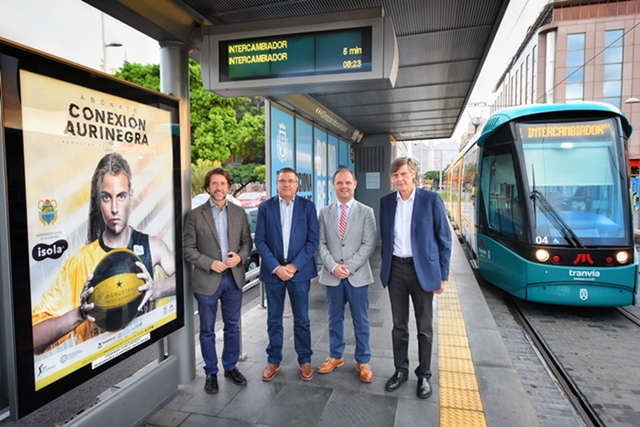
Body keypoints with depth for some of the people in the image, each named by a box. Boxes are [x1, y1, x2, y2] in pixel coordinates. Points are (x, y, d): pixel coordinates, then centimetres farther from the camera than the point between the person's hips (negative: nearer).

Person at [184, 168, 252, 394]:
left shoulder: (239, 212, 4)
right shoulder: (195, 215, -4)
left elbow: (247, 241, 8)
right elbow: (188, 249, -5)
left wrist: (240, 256, -11)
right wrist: (210, 263, -16)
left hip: (234, 278, 3)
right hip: (207, 280, -2)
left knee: (232, 327, 15)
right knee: (207, 330, 10)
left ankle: (231, 367, 33)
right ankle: (211, 373, 27)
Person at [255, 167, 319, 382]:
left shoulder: (307, 206, 0)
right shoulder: (265, 207, 1)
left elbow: (313, 240, -3)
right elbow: (260, 241, -2)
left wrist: (294, 266, -11)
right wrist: (275, 267, -12)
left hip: (300, 271, 0)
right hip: (273, 271, 1)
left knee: (302, 319, 10)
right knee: (274, 320, 12)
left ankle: (305, 360, 27)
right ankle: (273, 360, 29)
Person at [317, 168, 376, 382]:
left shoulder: (366, 212, -1)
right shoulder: (325, 212, 6)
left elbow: (369, 244, -7)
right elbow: (321, 244, 2)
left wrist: (349, 267, -14)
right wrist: (333, 267, -12)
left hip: (357, 275, -2)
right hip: (332, 275, 2)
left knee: (361, 321, 9)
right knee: (335, 319, 15)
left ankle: (363, 361, 25)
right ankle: (335, 356, 32)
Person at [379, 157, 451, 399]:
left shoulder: (431, 200, -7)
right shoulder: (386, 202, 4)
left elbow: (444, 239, -4)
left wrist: (442, 275, -6)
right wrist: (386, 267, 9)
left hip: (422, 269, -3)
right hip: (395, 269, 3)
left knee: (425, 327, 9)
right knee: (399, 325, 14)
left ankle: (424, 375, 27)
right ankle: (401, 370, 30)